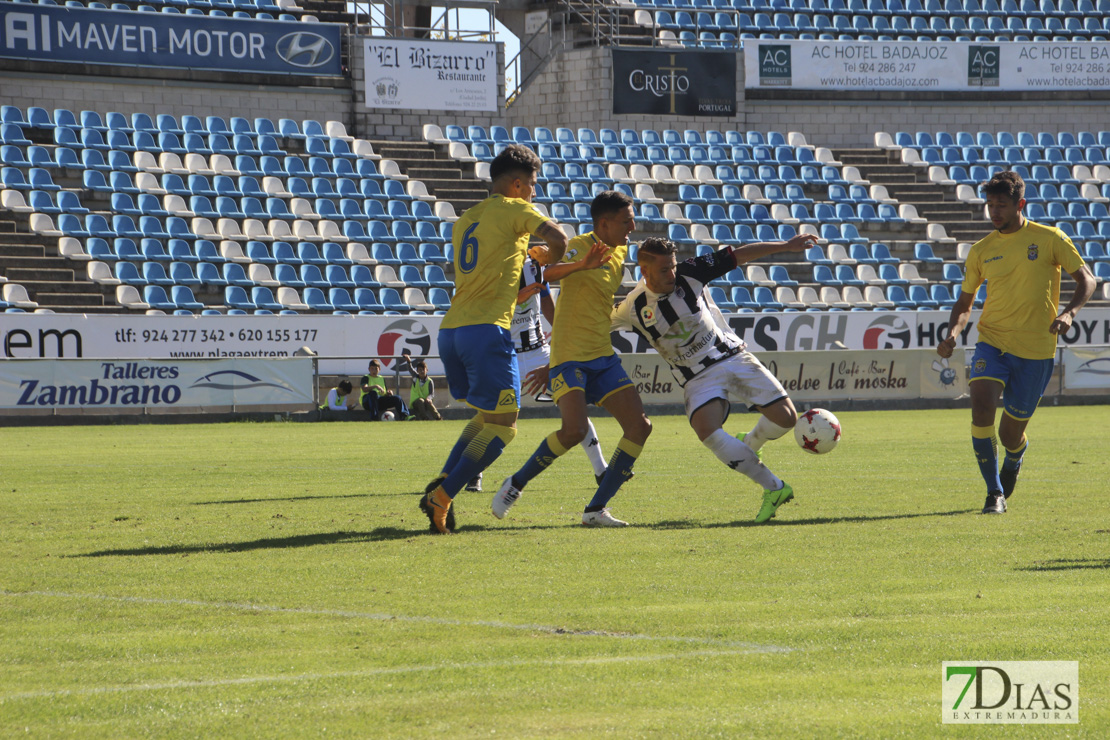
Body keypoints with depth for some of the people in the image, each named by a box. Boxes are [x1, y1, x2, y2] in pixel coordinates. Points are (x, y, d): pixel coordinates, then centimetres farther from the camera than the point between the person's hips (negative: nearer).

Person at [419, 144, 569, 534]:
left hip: (450, 330, 8)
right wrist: (549, 257, 9)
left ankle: (441, 484, 4)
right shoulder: (513, 209, 0)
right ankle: (442, 498, -12)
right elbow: (558, 238, -12)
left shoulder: (465, 220, 22)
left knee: (487, 417, 22)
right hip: (486, 329, -8)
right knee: (502, 426, -2)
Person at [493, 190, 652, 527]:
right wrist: (582, 264, -44)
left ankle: (596, 509, -2)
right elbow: (549, 273, -30)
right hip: (570, 357, -8)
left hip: (603, 357, 8)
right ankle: (516, 484, 0)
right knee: (575, 429, -23)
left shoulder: (620, 253, 14)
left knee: (640, 426, -6)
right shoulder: (580, 246, -10)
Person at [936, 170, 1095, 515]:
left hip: (1036, 350, -2)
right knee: (981, 406, -25)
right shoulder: (981, 250, 5)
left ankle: (1012, 464, 45)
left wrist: (1068, 312, -18)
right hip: (992, 341, 2)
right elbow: (965, 302, 13)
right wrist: (953, 333, -7)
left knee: (1010, 435, 6)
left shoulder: (1050, 239, -2)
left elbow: (1086, 279, 1)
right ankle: (994, 493, -14)